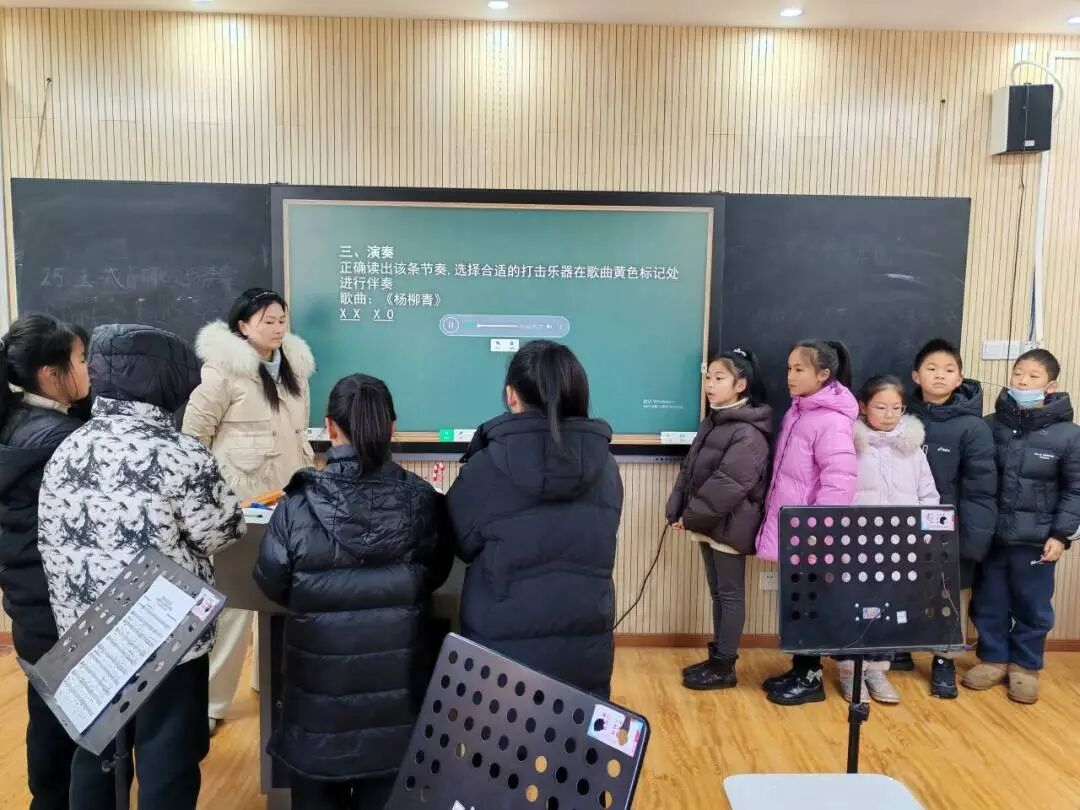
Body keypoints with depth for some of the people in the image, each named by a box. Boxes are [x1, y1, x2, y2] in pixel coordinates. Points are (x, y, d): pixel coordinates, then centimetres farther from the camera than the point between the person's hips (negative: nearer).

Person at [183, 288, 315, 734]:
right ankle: (208, 699, 14)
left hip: (288, 496, 6)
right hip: (240, 498, -6)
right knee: (232, 598, -1)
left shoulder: (294, 365, 10)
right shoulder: (224, 368, -11)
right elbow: (194, 431, -7)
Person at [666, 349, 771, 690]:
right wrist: (678, 510, -1)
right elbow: (689, 469, 11)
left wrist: (691, 516, -17)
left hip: (730, 524, -8)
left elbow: (729, 484, -23)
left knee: (730, 593, 3)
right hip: (708, 523, 8)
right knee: (717, 592, 16)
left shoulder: (749, 432, -17)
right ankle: (717, 658, 27)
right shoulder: (712, 421, 11)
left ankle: (724, 667, 13)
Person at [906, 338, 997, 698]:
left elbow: (981, 489, -11)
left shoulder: (972, 427, -11)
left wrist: (973, 538, -16)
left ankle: (946, 662, 25)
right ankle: (898, 649, 32)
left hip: (951, 531, -3)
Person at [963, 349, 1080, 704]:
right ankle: (993, 660, 30)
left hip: (1036, 541, -2)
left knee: (1032, 607, 11)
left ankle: (1025, 667, 29)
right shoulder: (990, 426, -2)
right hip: (990, 536, 2)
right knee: (988, 603, 12)